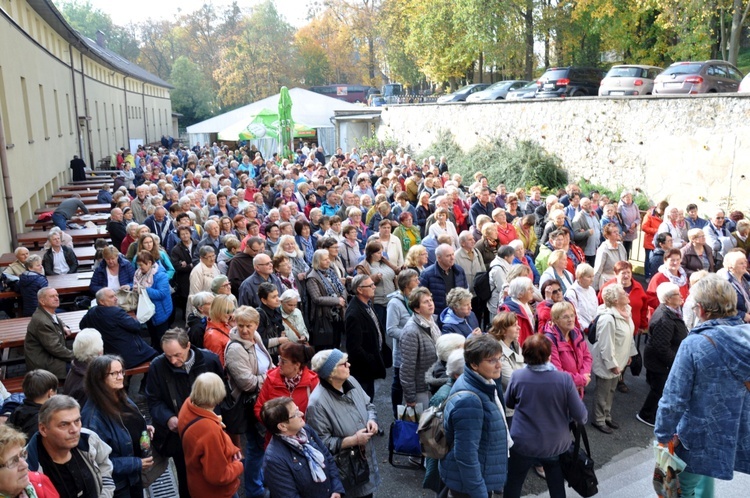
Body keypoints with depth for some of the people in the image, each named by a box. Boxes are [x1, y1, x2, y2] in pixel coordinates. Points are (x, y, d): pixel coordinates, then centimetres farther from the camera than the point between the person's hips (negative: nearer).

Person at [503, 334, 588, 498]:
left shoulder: (517, 376, -17)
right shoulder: (564, 379, -19)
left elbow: (508, 403, 3)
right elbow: (580, 415, -10)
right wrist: (582, 418, 12)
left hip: (523, 444, 0)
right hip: (556, 445, 1)